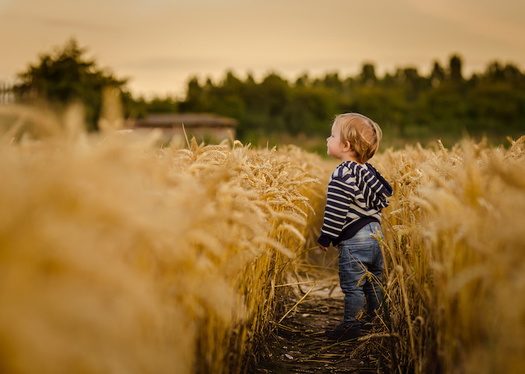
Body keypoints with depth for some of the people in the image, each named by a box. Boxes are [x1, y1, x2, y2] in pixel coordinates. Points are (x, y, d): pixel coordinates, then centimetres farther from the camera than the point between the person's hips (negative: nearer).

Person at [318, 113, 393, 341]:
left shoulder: (342, 174, -19)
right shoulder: (368, 170, 8)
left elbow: (335, 211, -20)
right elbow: (385, 194, 20)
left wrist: (326, 238, -12)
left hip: (354, 241, -9)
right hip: (376, 236, 9)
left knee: (352, 287, 2)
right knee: (373, 284, 20)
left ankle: (351, 326, 10)